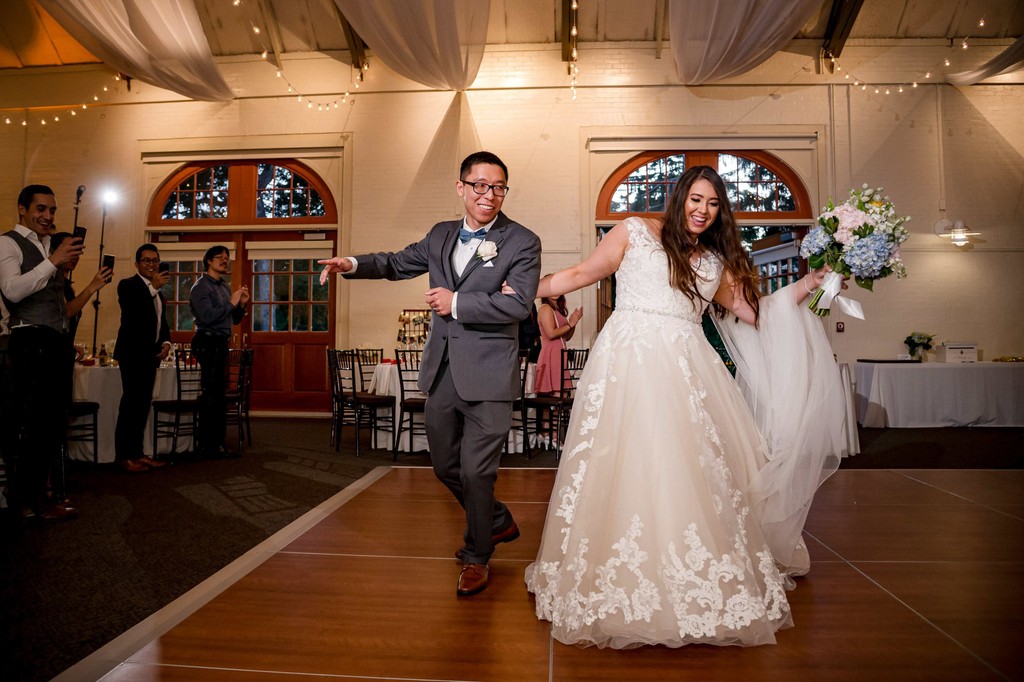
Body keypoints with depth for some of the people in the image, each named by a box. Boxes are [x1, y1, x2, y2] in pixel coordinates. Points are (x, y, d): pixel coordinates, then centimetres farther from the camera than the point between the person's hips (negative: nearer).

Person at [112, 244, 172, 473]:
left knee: (143, 404, 9)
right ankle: (123, 456, -3)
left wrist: (166, 342, 4)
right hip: (133, 353, -8)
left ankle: (138, 452, 14)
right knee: (131, 403, -8)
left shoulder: (158, 290, 18)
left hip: (151, 354, 8)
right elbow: (132, 312, -23)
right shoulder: (128, 284, -5)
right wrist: (153, 287, -27)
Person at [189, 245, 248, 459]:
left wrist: (241, 304, 4)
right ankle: (207, 447, -4)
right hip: (207, 342, -9)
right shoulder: (201, 286, -6)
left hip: (220, 343, 9)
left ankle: (217, 444, 18)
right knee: (210, 395, -8)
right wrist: (231, 303, -15)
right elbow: (207, 316, -20)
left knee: (219, 395, 11)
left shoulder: (224, 287, 19)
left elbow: (234, 320, 21)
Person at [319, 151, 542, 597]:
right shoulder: (441, 235, 13)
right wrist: (354, 264, 8)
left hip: (487, 375, -6)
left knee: (476, 471, -1)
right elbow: (401, 263, 24)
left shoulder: (522, 242, -6)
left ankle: (477, 557, 25)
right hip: (443, 372, 7)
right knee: (444, 464, 18)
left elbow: (519, 303, -17)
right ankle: (498, 522, 42)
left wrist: (456, 302, -16)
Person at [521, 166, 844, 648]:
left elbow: (754, 312, 21)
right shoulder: (635, 232, 10)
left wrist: (808, 285, 18)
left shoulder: (717, 261, 22)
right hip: (630, 360, -4)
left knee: (695, 465, 0)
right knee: (628, 462, -7)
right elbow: (583, 274, 12)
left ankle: (699, 585, 15)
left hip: (687, 368, 4)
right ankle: (620, 583, 7)